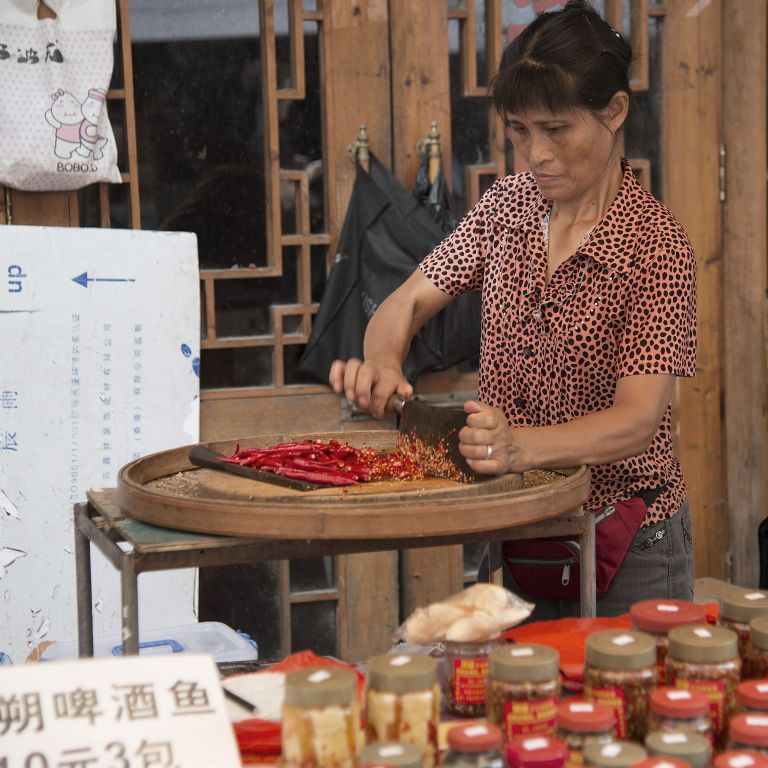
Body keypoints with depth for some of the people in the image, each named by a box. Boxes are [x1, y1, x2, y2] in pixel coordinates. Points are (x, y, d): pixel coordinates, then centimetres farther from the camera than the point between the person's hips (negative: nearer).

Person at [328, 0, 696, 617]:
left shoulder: (656, 245, -17)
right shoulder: (509, 205, 1)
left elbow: (639, 420, -25)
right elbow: (405, 306, 6)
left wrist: (518, 445, -43)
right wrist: (382, 364, -18)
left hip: (626, 544, -5)